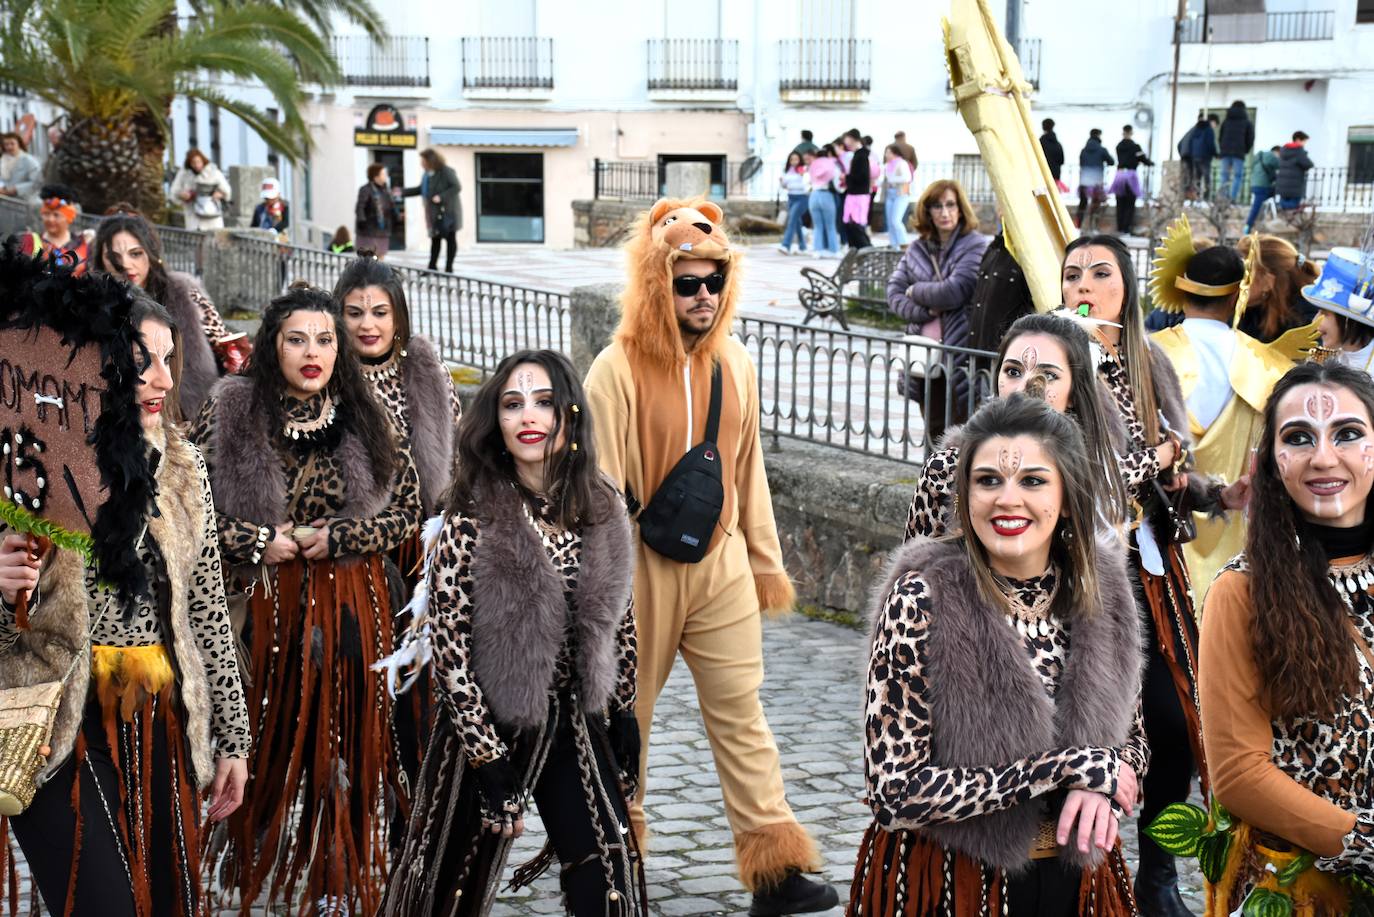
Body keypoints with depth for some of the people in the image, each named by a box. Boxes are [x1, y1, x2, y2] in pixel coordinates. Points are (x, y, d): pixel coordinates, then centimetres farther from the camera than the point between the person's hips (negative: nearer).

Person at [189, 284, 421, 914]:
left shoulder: (365, 417, 2)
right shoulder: (231, 413, -3)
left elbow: (408, 509, 4)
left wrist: (333, 539, -9)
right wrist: (261, 543, -11)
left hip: (350, 599, 1)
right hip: (265, 600, -1)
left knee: (343, 736, 4)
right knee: (267, 737, 5)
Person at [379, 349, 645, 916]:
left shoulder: (601, 507, -3)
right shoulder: (471, 522, -18)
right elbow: (450, 654, -16)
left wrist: (624, 713, 12)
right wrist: (491, 764, -16)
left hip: (575, 719, 4)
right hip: (492, 724, -4)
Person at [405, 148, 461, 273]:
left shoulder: (446, 171, -13)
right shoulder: (428, 173, 11)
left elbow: (457, 187, -18)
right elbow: (421, 189, 18)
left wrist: (441, 197, -25)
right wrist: (403, 192, 11)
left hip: (447, 211, -8)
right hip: (435, 212, 8)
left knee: (450, 238, 1)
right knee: (435, 238, 10)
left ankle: (448, 268, 4)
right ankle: (432, 266, 14)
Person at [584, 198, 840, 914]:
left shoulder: (734, 364, 4)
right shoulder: (618, 370, -13)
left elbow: (747, 471, 12)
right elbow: (601, 488, -11)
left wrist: (767, 562, 14)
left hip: (720, 560, 4)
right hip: (642, 566, -4)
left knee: (741, 710, 2)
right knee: (626, 713, 11)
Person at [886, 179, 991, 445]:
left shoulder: (975, 246, -6)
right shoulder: (917, 248, 12)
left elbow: (955, 291, -17)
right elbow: (894, 293, 6)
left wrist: (916, 291, -2)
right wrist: (927, 311, -11)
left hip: (960, 352, -6)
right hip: (925, 354, 6)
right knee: (935, 430, 14)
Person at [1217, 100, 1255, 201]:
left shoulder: (1225, 121, 13)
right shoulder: (1247, 122, 5)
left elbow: (1219, 137, 12)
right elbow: (1250, 139, 3)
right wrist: (1245, 151, 15)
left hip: (1225, 152, 3)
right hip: (1239, 153, -3)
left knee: (1224, 175, 7)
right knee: (1237, 176, -1)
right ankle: (1233, 198, -12)